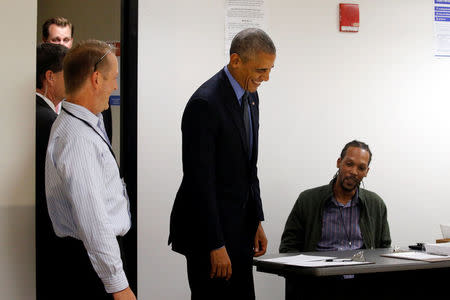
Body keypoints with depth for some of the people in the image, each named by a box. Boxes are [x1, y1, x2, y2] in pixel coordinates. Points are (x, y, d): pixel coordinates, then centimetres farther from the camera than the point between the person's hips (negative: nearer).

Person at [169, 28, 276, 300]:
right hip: (209, 229, -9)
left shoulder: (250, 97, 9)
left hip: (239, 227, 9)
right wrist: (215, 245, -21)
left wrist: (257, 221, 13)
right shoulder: (205, 103, -19)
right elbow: (200, 179, -21)